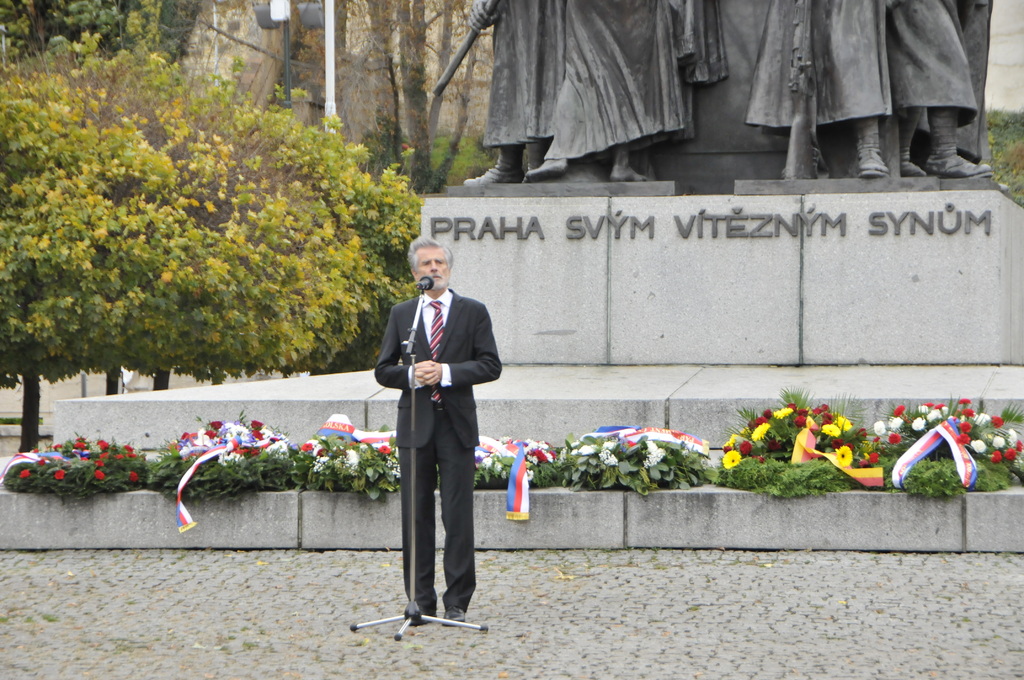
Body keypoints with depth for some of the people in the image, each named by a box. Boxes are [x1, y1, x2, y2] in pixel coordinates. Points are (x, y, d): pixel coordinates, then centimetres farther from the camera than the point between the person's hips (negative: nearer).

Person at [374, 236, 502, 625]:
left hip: (456, 425, -2)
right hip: (415, 424, 2)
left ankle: (457, 602, 4)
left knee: (458, 517, -2)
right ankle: (420, 600, 9)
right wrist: (411, 374, -11)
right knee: (416, 516, 3)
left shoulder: (473, 312, 5)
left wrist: (447, 372, -13)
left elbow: (491, 366, -1)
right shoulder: (401, 314, 12)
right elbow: (383, 371, 9)